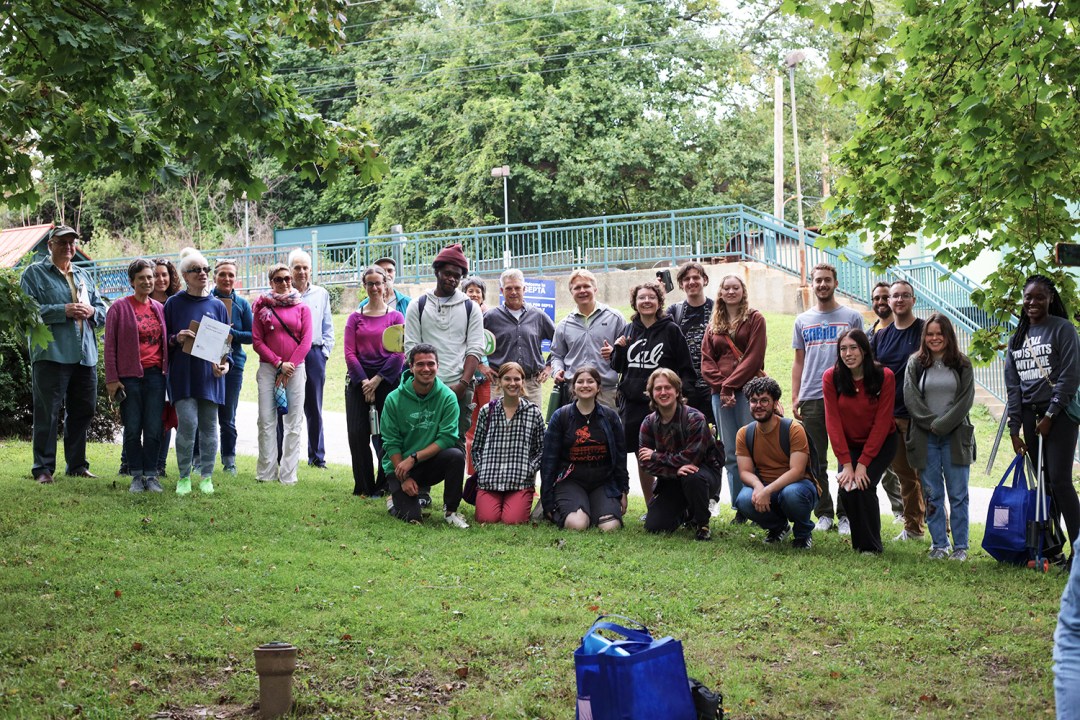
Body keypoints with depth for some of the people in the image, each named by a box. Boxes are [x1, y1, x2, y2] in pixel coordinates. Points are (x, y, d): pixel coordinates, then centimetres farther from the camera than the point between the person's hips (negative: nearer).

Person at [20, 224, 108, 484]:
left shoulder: (83, 275, 20)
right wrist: (63, 311, -18)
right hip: (51, 354, -6)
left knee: (82, 411, 10)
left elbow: (102, 310, 21)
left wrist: (91, 311, -3)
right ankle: (43, 468, 1)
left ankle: (77, 464, 20)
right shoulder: (34, 273, 1)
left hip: (85, 355, 6)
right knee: (47, 413, -4)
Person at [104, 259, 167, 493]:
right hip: (129, 376, -3)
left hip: (155, 376, 3)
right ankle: (136, 476, 10)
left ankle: (151, 475, 10)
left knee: (153, 430, 2)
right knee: (132, 429, 2)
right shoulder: (120, 307, 1)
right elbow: (110, 345, -1)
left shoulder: (159, 309, 12)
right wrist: (112, 379, -7)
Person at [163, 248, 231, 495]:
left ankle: (206, 477, 15)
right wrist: (176, 339, -13)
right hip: (183, 374, -2)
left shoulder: (217, 306, 10)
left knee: (208, 426, 5)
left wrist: (226, 362, -3)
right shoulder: (174, 304, 4)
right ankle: (184, 478, -2)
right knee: (187, 422, -14)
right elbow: (163, 338, 8)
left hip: (210, 374, 2)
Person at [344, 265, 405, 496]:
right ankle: (364, 486, 7)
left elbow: (400, 354, -4)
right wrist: (364, 382, -9)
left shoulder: (396, 317, 4)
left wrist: (377, 380, -10)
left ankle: (384, 486, 7)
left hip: (387, 381, -2)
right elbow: (349, 353, 2)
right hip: (358, 380, 2)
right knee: (358, 434, -2)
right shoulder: (355, 318, 9)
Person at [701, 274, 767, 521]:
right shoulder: (714, 324, 18)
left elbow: (753, 357, -6)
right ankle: (739, 508, 8)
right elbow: (706, 360, 11)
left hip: (747, 389, -4)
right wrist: (720, 385, -6)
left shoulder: (755, 319, 4)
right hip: (720, 392, 4)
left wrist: (730, 385, -11)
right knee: (731, 454, 4)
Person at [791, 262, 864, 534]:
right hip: (811, 399, 3)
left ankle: (845, 514, 6)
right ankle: (823, 514, 13)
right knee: (815, 462, 5)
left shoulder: (851, 317, 6)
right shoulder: (803, 321, 14)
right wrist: (795, 398, 6)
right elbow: (799, 362, 15)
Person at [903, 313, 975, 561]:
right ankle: (939, 545, 10)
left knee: (958, 494, 0)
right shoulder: (915, 364, 7)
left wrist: (942, 425, -11)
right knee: (932, 495, 3)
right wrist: (932, 424, -10)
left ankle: (960, 547, 5)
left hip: (955, 436, -1)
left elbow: (966, 399, -2)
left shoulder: (962, 365, 6)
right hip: (925, 437, 1)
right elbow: (911, 399, 0)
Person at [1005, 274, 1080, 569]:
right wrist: (1014, 429, 5)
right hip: (1030, 414, 5)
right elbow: (1013, 386, 12)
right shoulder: (1017, 338, 14)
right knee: (1042, 481, 5)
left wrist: (1050, 416, -12)